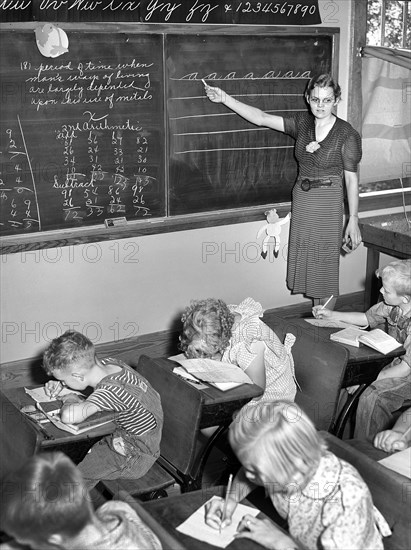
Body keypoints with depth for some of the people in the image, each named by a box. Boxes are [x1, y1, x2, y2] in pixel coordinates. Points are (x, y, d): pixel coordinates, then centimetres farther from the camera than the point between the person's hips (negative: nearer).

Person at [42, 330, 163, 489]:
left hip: (136, 458, -9)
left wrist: (71, 402, -28)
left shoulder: (110, 391, -35)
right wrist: (58, 383, -4)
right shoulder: (109, 363, -10)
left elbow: (69, 416, -51)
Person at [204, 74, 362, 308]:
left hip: (328, 203, -5)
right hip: (301, 198, 5)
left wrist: (354, 220, -10)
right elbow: (261, 118, -3)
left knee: (326, 263, 2)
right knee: (309, 261, 12)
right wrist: (225, 99, -10)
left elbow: (352, 179, -9)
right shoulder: (302, 122, 1)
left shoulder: (347, 134, -11)